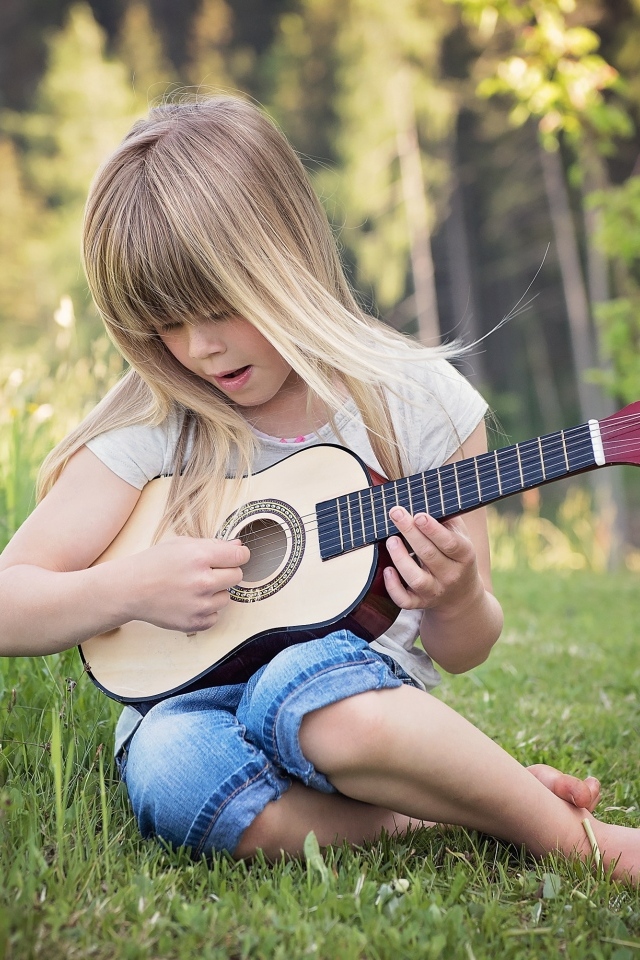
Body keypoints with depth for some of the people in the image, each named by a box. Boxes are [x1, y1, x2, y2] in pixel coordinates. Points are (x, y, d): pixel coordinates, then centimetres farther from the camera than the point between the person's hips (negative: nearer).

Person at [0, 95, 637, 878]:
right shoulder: (150, 430, -3)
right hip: (194, 706, 2)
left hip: (363, 696, -1)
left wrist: (453, 602, -20)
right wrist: (130, 588, -18)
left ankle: (575, 835, -19)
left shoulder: (417, 402, -2)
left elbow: (462, 653, 4)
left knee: (309, 685, -38)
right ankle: (481, 803, -18)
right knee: (171, 764, -35)